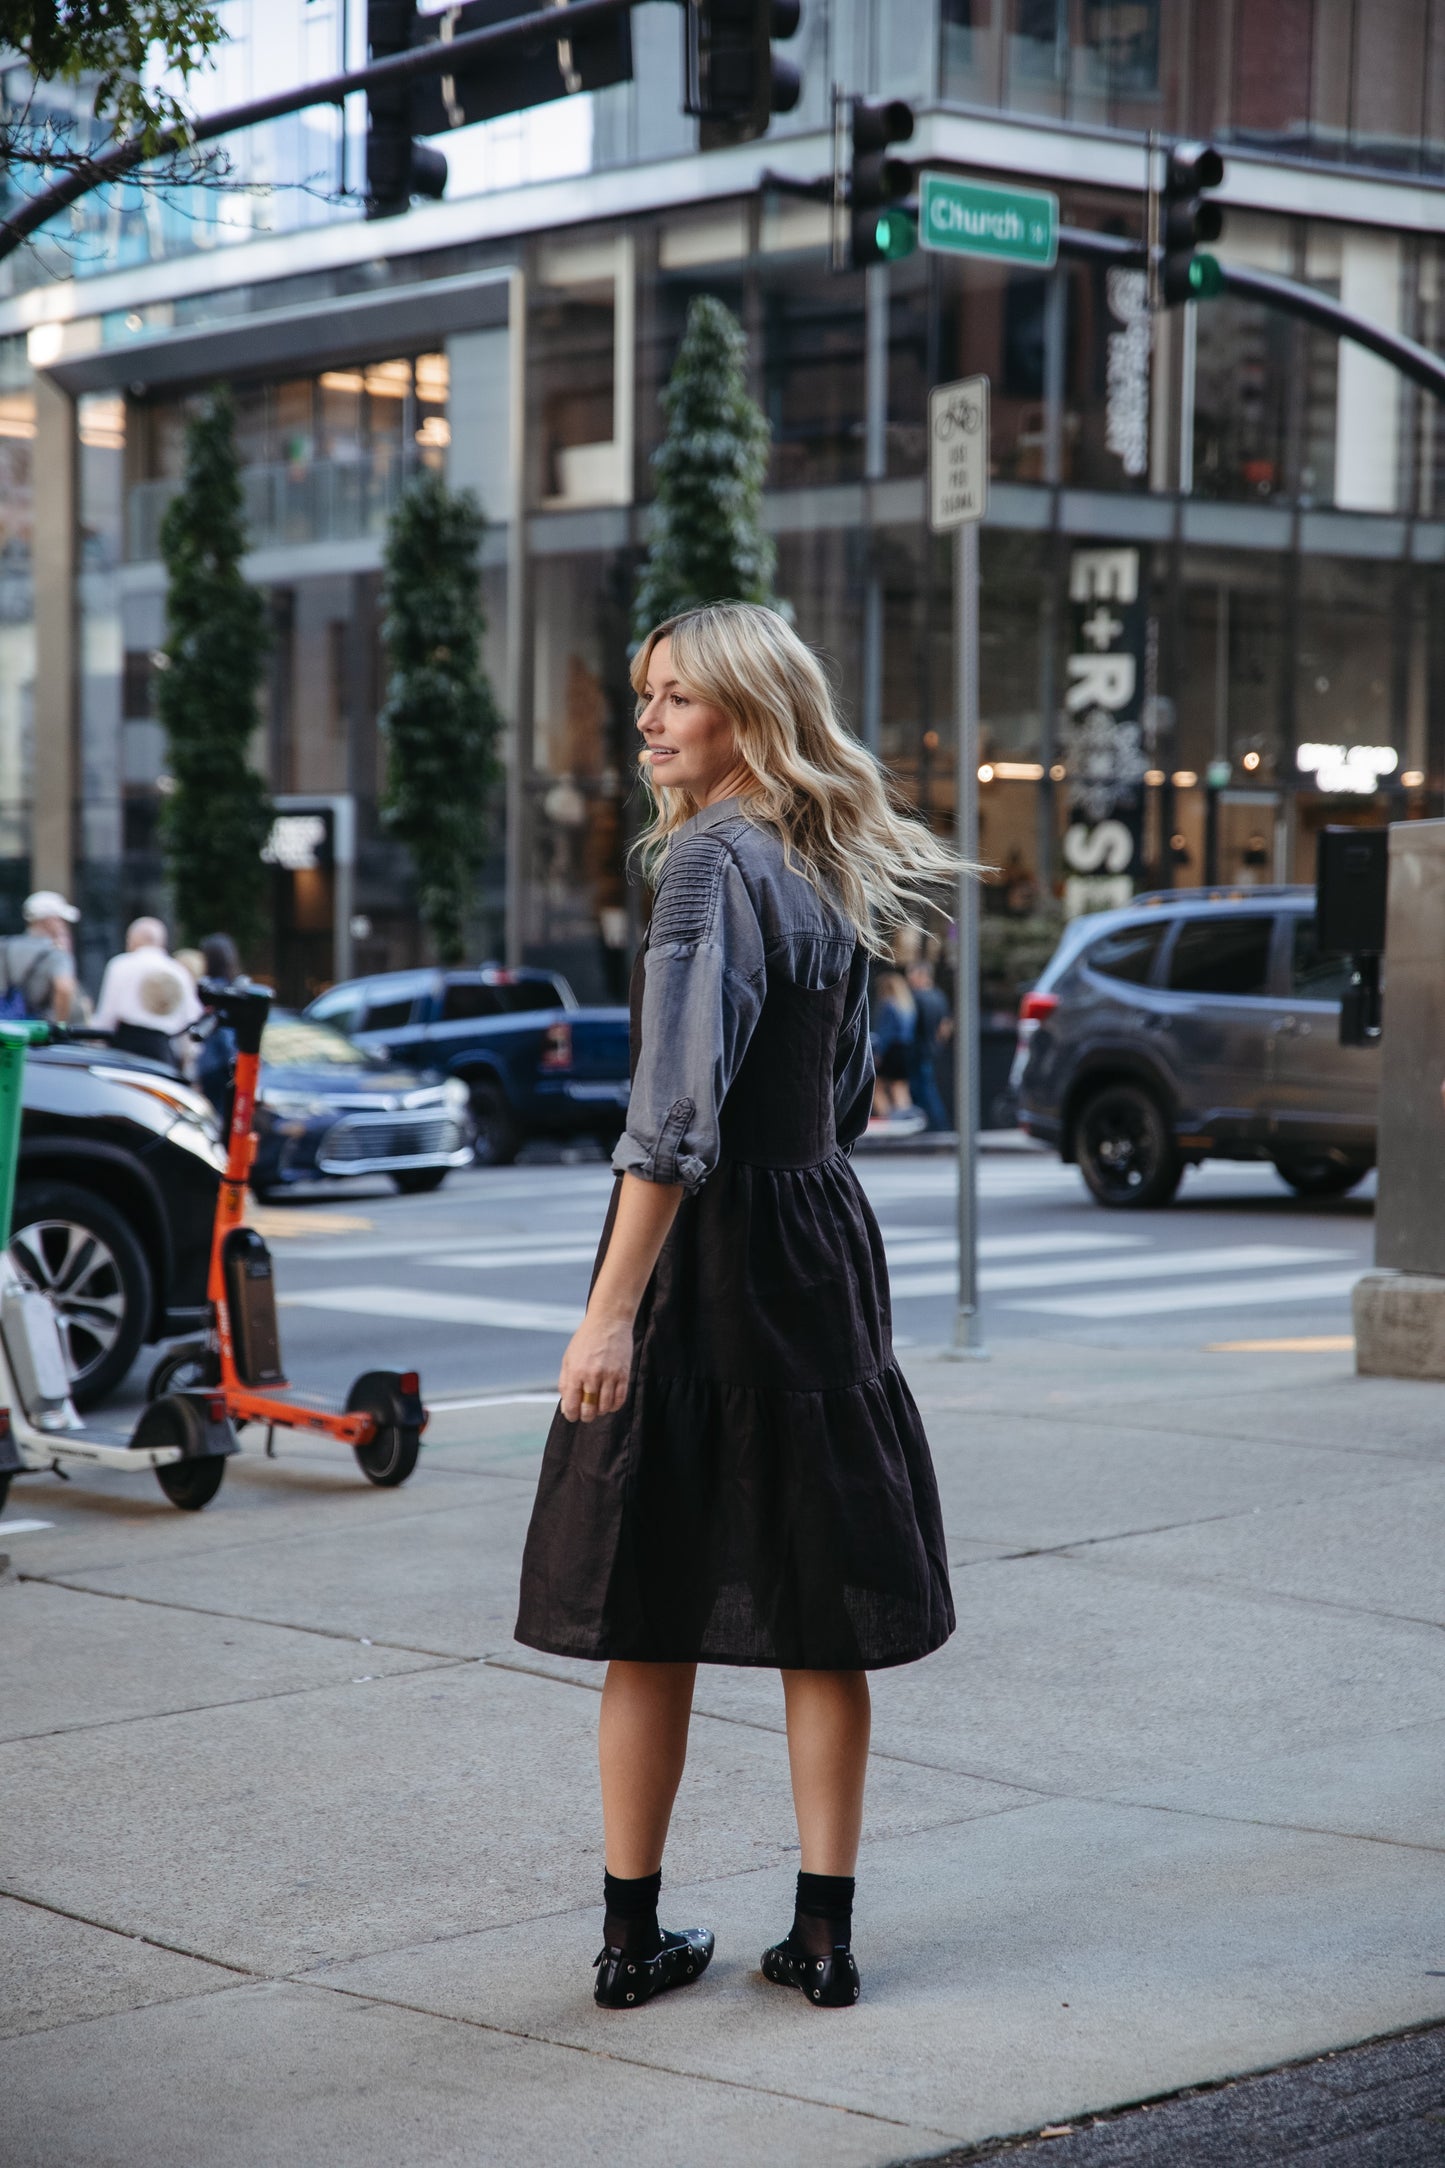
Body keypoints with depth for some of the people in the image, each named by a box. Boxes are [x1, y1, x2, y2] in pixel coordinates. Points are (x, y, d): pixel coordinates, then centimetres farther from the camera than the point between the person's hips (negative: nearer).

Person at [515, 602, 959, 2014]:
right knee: (818, 1612, 9)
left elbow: (678, 1105, -23)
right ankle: (823, 1935, 12)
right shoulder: (835, 870, 11)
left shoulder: (715, 858, -14)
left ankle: (633, 1936, 11)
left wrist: (613, 1307, -25)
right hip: (824, 1237, 7)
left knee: (649, 1606, 3)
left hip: (703, 1257, -7)